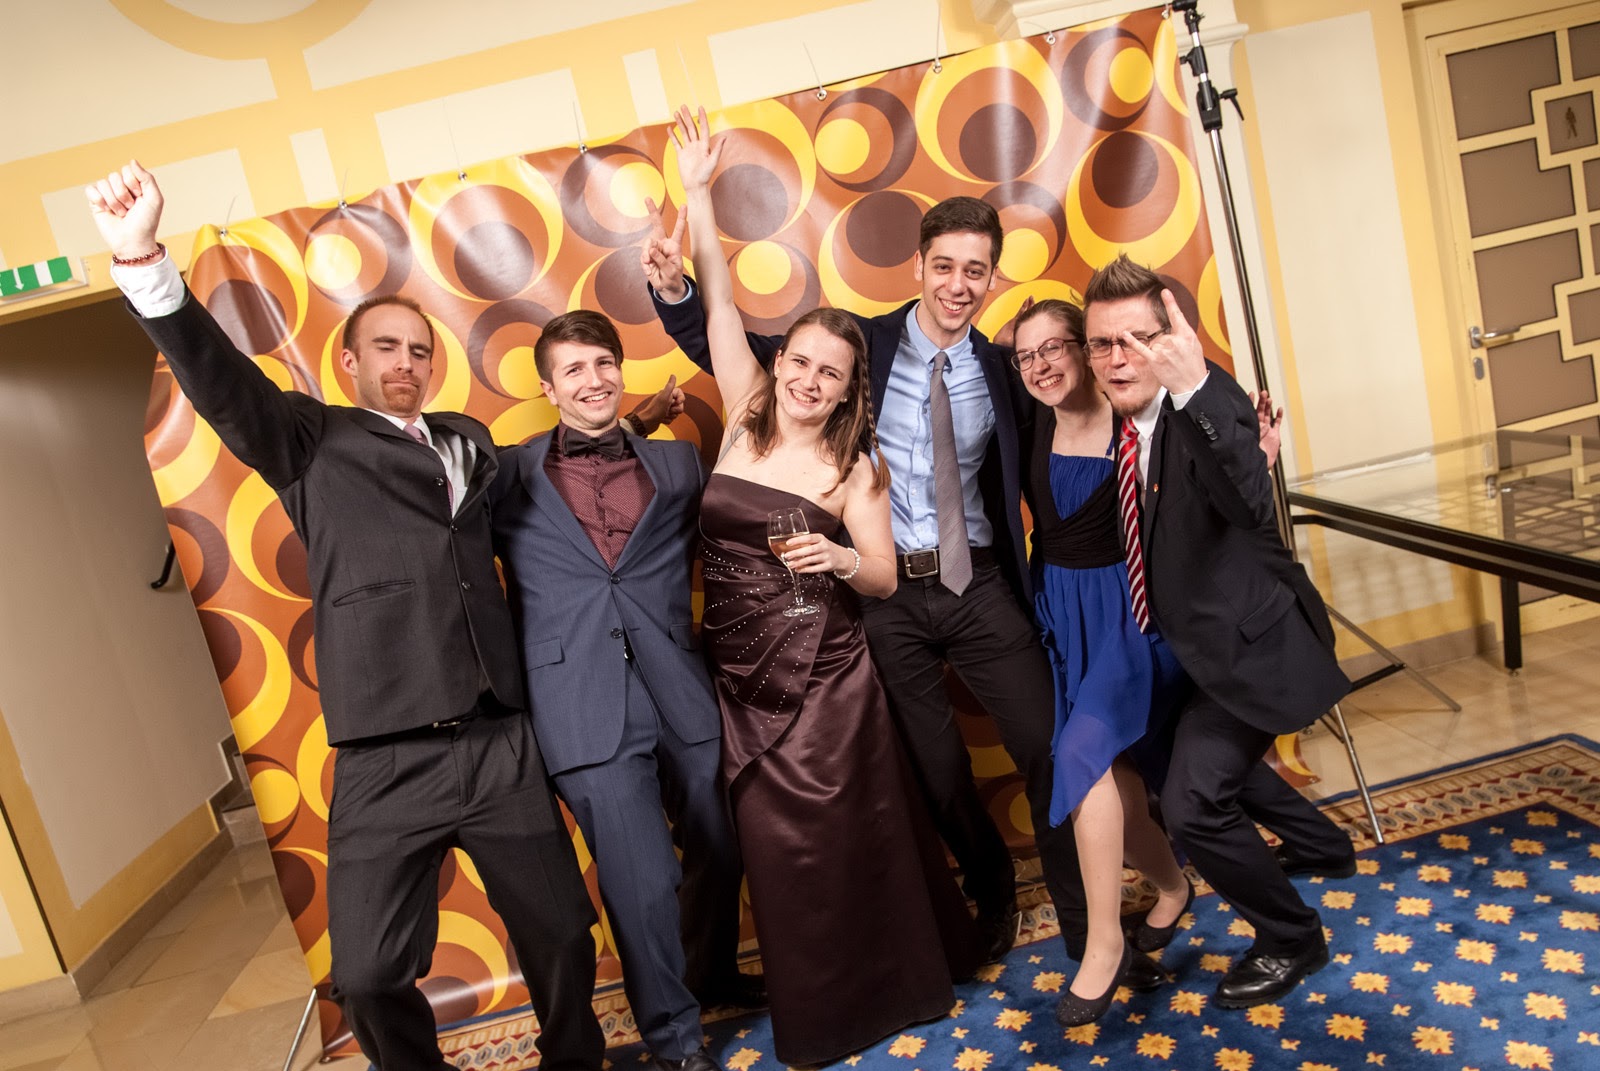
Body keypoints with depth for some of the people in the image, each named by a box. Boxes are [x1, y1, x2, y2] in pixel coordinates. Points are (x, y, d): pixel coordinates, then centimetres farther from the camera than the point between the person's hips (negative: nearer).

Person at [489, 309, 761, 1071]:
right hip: (585, 707, -3)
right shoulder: (509, 476, 4)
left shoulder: (678, 462, 11)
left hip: (683, 694, 3)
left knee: (718, 852, 16)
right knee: (644, 879, -2)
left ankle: (713, 975, 47)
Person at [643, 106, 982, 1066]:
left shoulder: (856, 465, -4)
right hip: (743, 681, 3)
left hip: (828, 681, -3)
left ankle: (895, 987, 35)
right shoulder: (746, 418, 2)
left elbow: (884, 580, -3)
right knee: (781, 852, 12)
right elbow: (724, 307, -1)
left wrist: (839, 559, -24)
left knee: (853, 842, 9)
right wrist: (697, 194, -3)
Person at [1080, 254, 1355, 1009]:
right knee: (1210, 757, 28)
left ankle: (1292, 940, 14)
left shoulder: (1210, 403, -24)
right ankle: (1321, 840, 56)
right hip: (1203, 638, 10)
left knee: (1191, 801, -14)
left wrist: (1194, 392, -55)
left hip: (1249, 638, -9)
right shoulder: (1134, 422, 0)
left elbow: (1250, 506, -45)